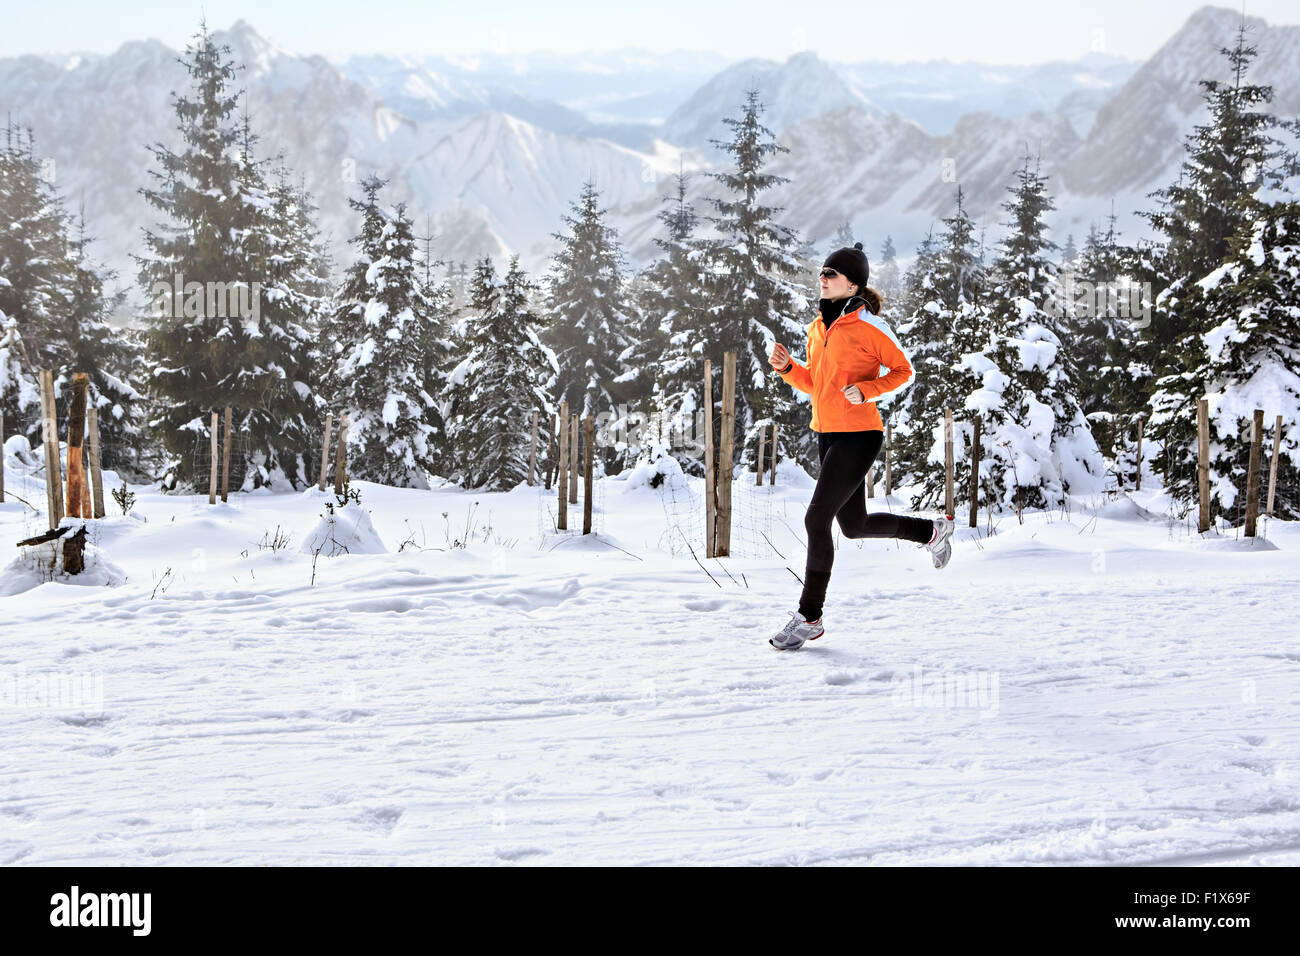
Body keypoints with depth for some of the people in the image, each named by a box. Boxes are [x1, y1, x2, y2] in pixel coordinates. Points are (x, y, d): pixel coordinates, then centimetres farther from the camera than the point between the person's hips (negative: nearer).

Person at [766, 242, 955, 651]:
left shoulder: (869, 326, -11)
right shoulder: (818, 328, 11)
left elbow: (903, 371, -6)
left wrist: (866, 391, -20)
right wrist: (787, 367, 0)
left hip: (858, 435, -9)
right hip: (828, 434, 9)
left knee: (817, 519, -11)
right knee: (855, 525, 16)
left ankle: (809, 617, -2)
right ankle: (932, 530, 39)